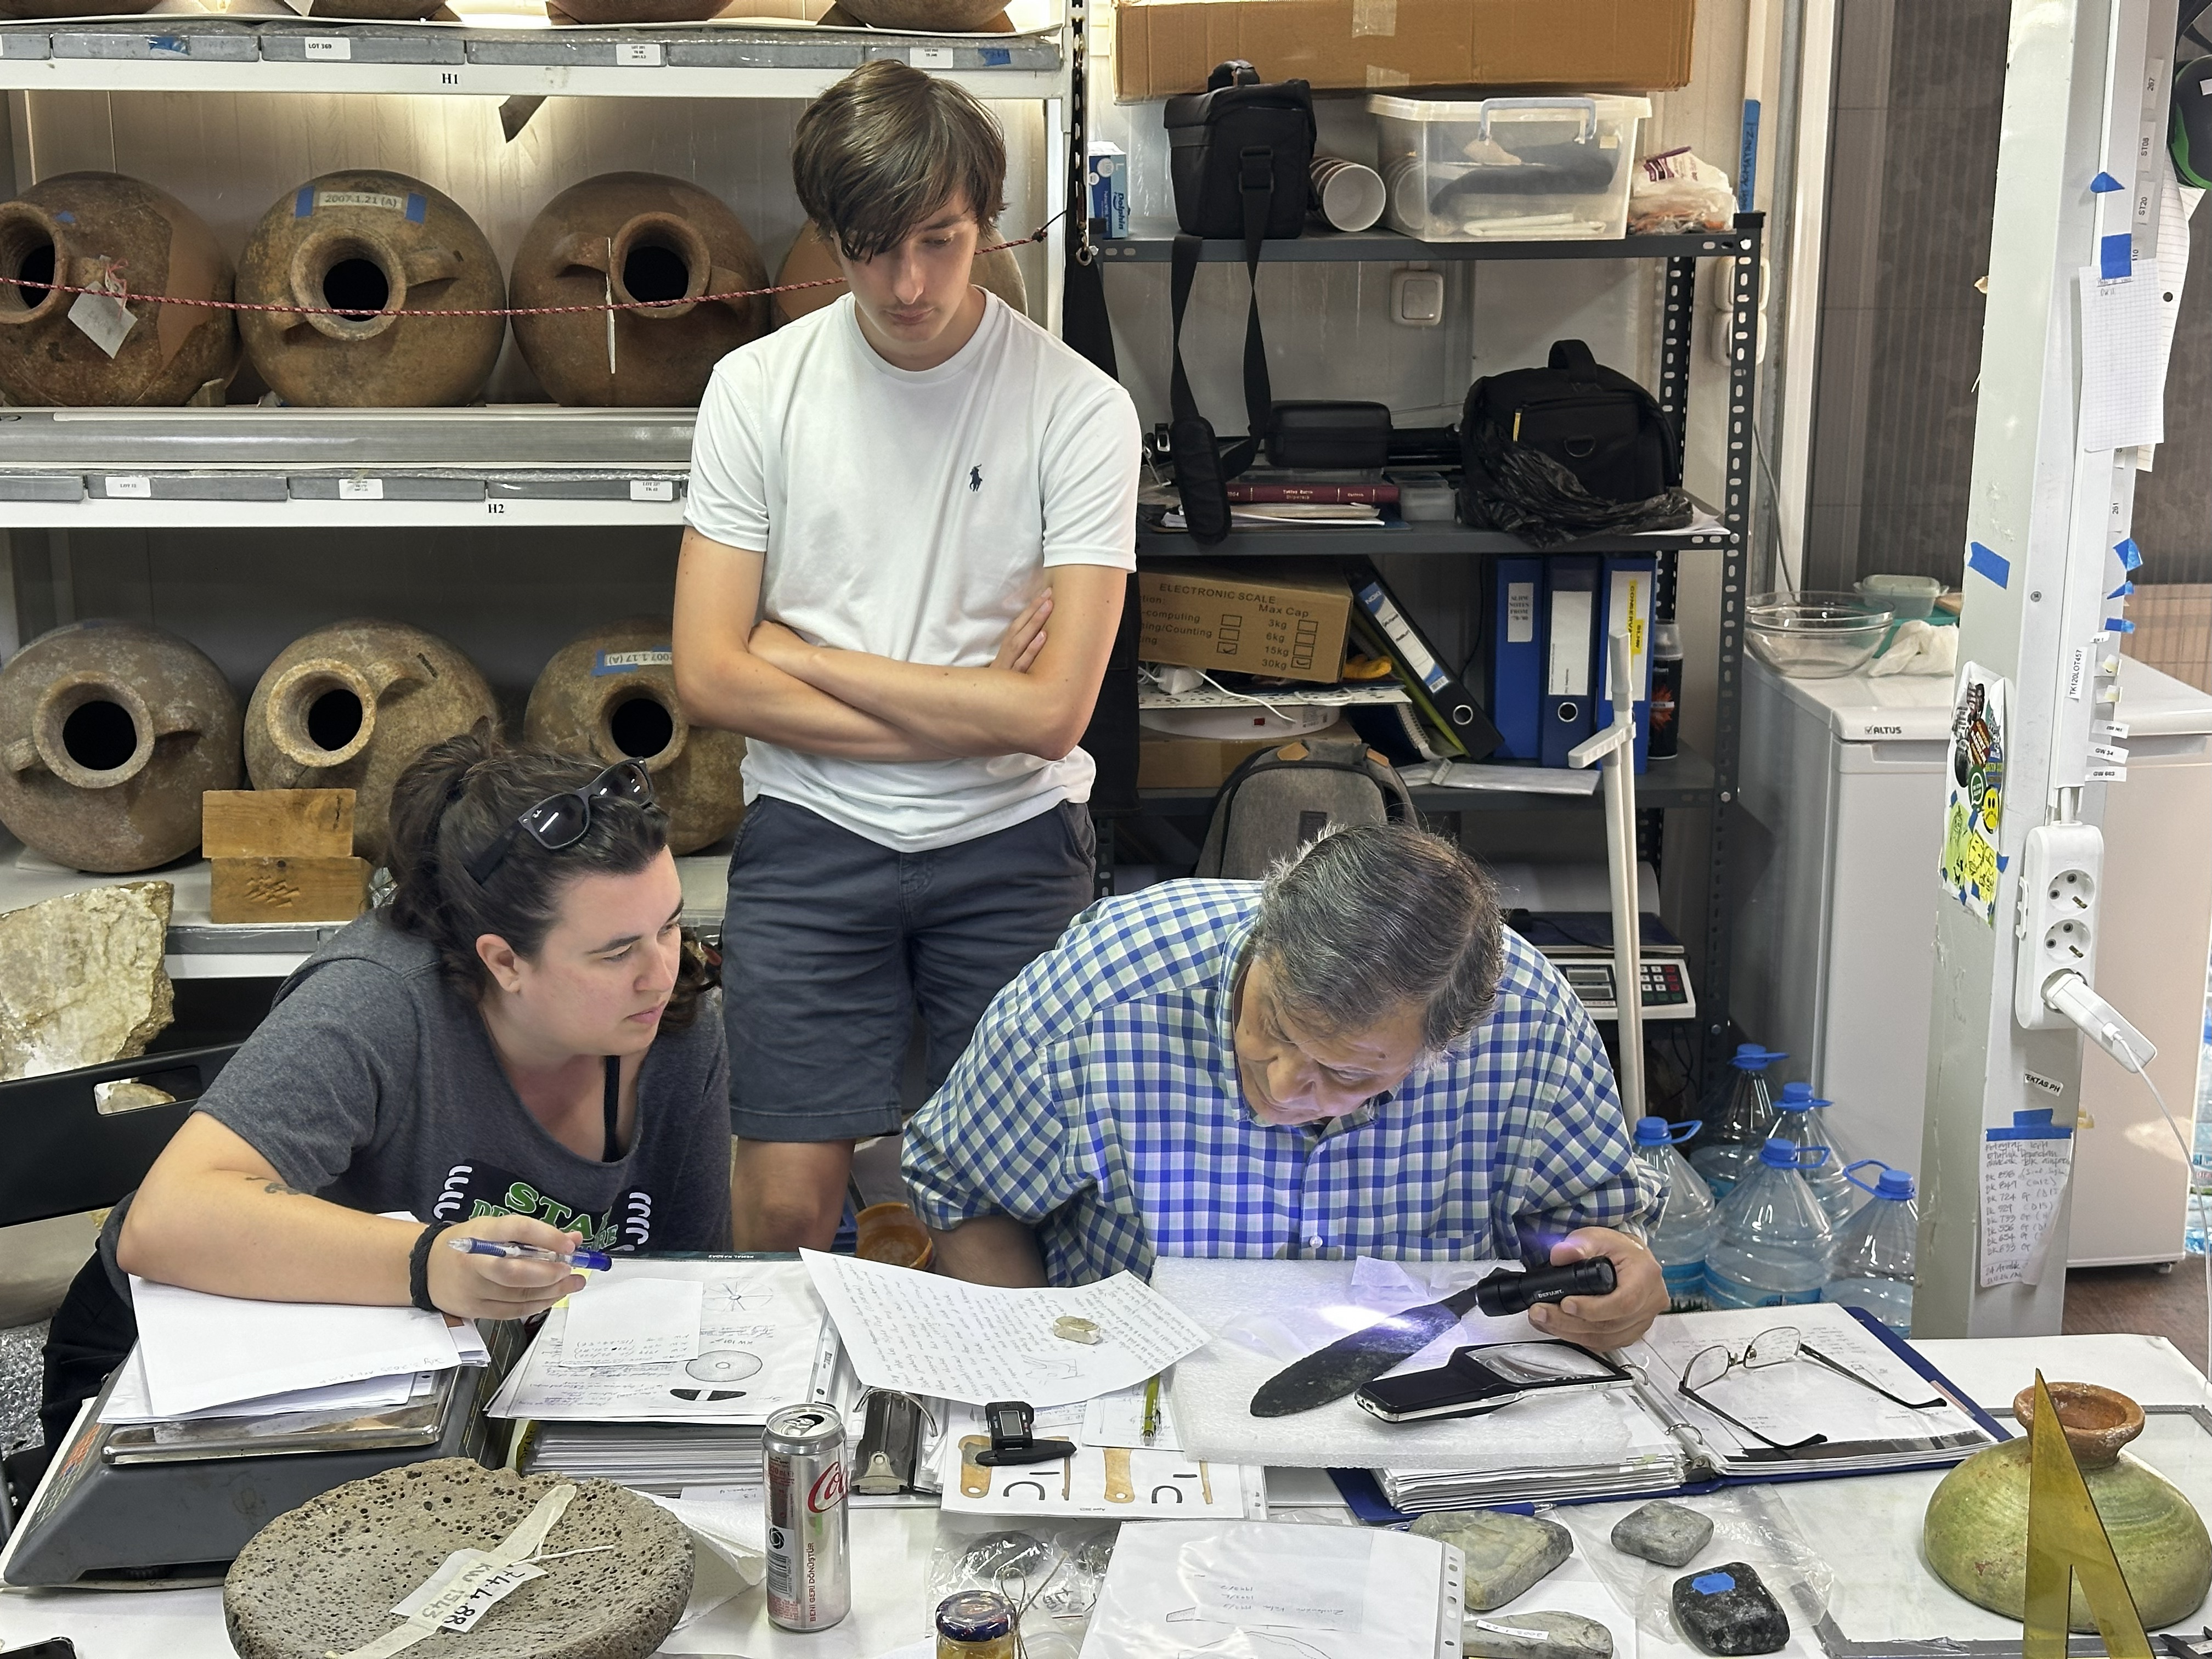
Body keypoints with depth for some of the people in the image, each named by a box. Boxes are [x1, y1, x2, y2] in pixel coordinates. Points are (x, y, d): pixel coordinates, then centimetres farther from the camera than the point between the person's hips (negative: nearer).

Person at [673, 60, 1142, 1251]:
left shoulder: (1079, 410, -7)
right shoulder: (759, 388, -1)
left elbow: (1052, 710, -12)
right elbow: (710, 677, -5)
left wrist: (804, 657, -8)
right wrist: (959, 709, -10)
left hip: (1011, 839, -1)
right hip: (811, 834, 1)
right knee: (787, 1205, -1)